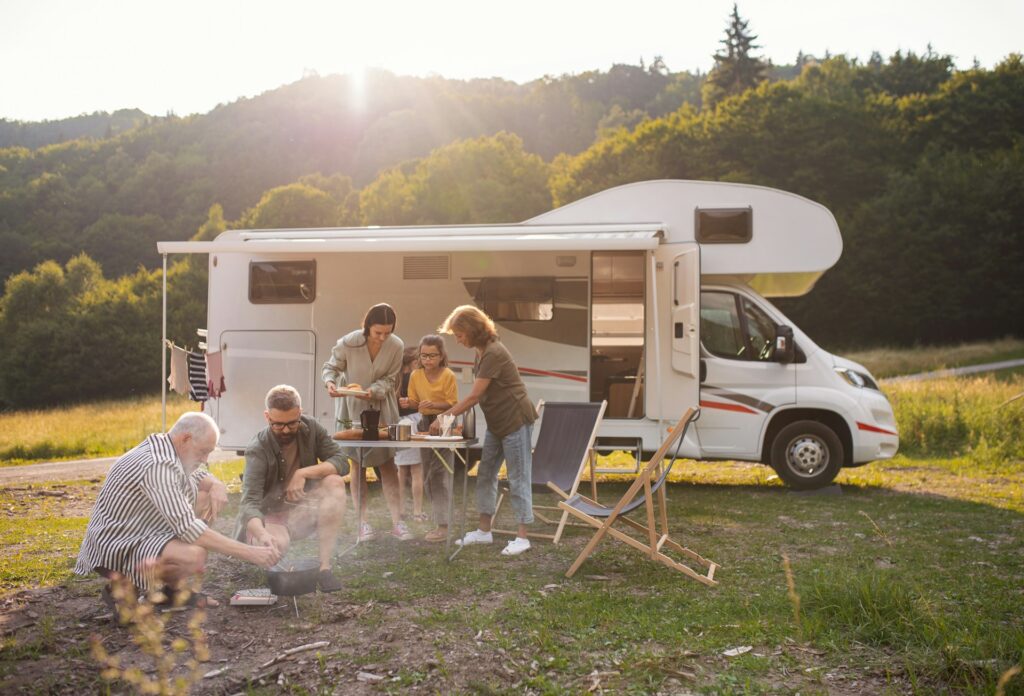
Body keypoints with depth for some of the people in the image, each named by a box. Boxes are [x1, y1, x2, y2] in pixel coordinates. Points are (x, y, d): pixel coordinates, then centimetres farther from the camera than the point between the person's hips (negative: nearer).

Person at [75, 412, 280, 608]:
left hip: (140, 532, 11)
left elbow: (200, 476, 22)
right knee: (195, 556, -33)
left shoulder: (165, 448, 3)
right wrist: (248, 552, -31)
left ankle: (174, 585, 5)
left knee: (207, 499, 8)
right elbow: (188, 530, -32)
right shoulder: (159, 466, -28)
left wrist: (216, 486, -4)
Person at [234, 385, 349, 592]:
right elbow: (250, 502, -32)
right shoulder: (258, 450, -22)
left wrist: (303, 473, -27)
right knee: (276, 545, -38)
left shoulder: (310, 428, -9)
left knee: (334, 482, -23)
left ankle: (325, 566, -25)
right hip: (268, 516, -4)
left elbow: (341, 462, -13)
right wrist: (262, 534, -53)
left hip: (302, 510, 4)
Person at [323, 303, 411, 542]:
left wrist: (374, 391, -26)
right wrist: (330, 382, -29)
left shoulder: (396, 346, -17)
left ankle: (396, 521, 4)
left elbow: (390, 379, -7)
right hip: (352, 408, -1)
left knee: (388, 463, 1)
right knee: (358, 464, 5)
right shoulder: (348, 343, -22)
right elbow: (331, 367, -7)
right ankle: (363, 522, 11)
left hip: (382, 409, 1)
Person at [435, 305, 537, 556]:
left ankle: (522, 536, 3)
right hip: (497, 424, 10)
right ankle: (484, 531, 19)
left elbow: (474, 396, -21)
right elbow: (479, 396, 9)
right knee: (485, 475, 11)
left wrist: (444, 418, -15)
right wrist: (449, 414, 3)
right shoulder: (481, 352, 9)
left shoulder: (493, 353, -21)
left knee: (518, 479, -3)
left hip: (515, 422, -10)